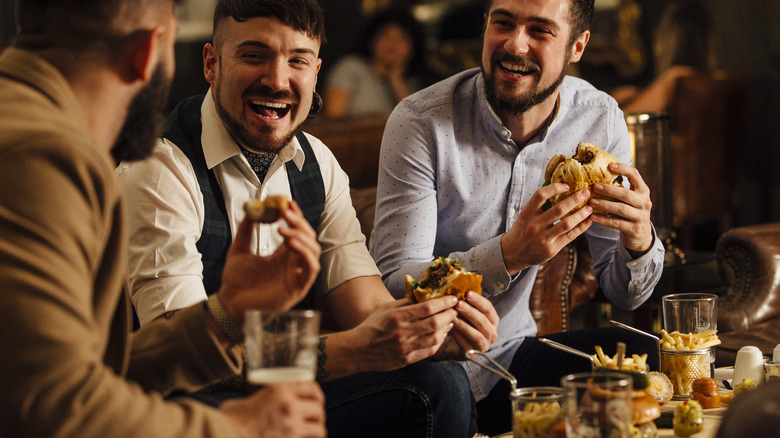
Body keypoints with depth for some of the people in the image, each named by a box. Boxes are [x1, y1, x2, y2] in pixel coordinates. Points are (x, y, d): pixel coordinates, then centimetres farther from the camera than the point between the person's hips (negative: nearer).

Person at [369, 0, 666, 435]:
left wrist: (639, 240, -24)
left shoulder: (599, 119, -3)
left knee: (645, 360, -15)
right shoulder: (421, 123, -17)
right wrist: (509, 255, -37)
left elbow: (624, 294, 1)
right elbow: (393, 284, -21)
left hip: (510, 352, 5)